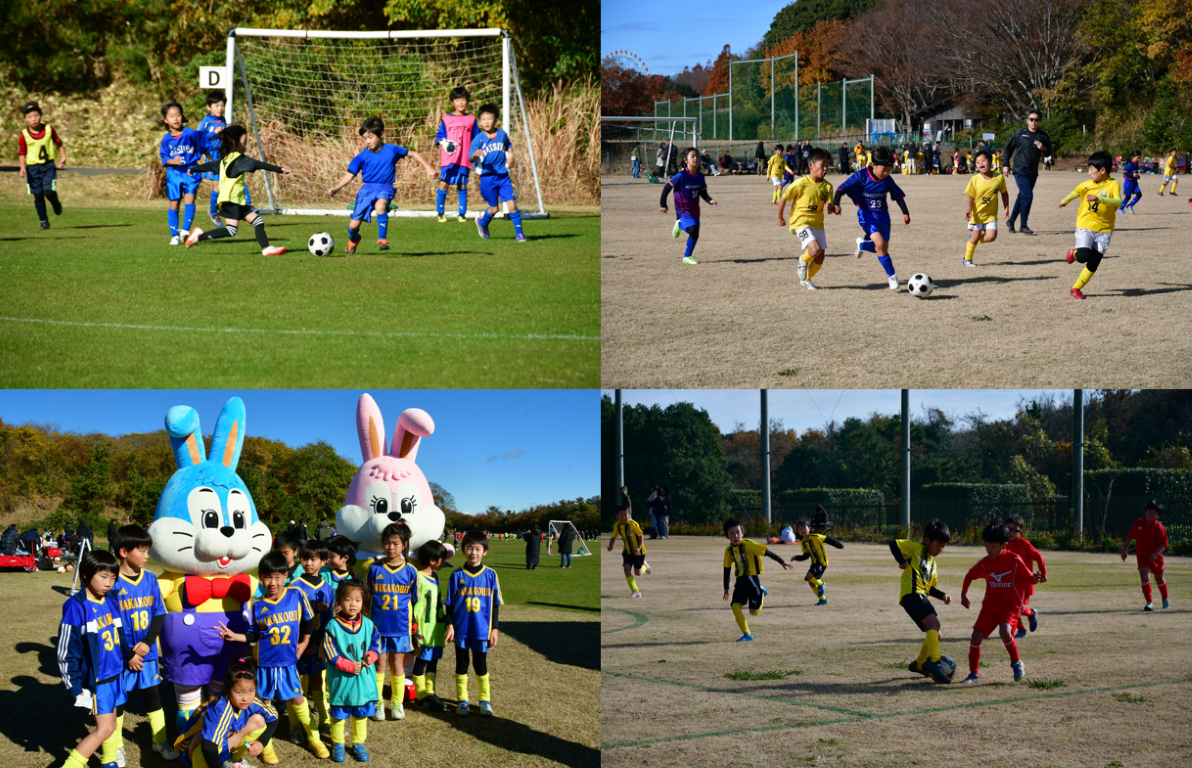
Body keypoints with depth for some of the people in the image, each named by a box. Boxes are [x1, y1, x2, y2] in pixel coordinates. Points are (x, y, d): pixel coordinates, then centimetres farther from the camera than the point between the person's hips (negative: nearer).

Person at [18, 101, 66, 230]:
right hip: (32, 168, 1)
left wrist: (63, 157, 0)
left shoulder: (49, 130, -4)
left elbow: (59, 144, 10)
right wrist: (22, 167, -15)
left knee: (49, 191, -16)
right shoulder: (23, 135, -6)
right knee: (38, 196, 2)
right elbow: (21, 153, -1)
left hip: (49, 166, 0)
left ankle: (56, 204, 19)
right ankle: (44, 221, 16)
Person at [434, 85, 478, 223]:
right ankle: (440, 213, 2)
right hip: (448, 159, -1)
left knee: (462, 186, 3)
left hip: (464, 160, 1)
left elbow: (475, 140, 14)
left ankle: (462, 214, 11)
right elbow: (439, 136, 8)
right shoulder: (446, 119, 8)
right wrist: (442, 142, -13)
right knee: (443, 184, -8)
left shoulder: (471, 119, 11)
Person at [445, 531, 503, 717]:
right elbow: (450, 604, 3)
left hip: (482, 630, 0)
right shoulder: (456, 575, -2)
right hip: (461, 630, 0)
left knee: (481, 665, 8)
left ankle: (485, 701, 20)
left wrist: (494, 629, 2)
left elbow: (495, 604, 3)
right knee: (461, 665, 9)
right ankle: (462, 701, 19)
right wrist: (450, 626, -4)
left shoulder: (490, 575, -1)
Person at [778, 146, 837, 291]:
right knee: (815, 248, -25)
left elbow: (829, 206, 0)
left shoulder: (827, 187, 0)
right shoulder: (800, 184, -15)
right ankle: (803, 261, 8)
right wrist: (780, 218, 6)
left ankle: (806, 279, 31)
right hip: (801, 222, -6)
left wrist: (834, 208, -25)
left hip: (817, 224, 6)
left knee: (820, 257, 6)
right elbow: (784, 199, -4)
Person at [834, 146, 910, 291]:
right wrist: (836, 204, -31)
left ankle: (862, 245, 40)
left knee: (883, 248, 7)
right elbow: (842, 188, -16)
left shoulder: (888, 181, -2)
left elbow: (898, 196, 10)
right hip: (866, 214, -5)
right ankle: (891, 276, -10)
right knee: (880, 243, -24)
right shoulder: (861, 176, -14)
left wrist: (905, 213, 0)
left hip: (882, 215, 5)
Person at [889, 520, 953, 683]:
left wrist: (942, 595, 15)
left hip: (921, 596, 10)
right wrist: (902, 561, -16)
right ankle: (934, 661, -40)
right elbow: (894, 544, -5)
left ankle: (919, 664, 33)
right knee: (934, 622, -28)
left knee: (935, 635, 14)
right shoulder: (917, 548, 3)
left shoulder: (932, 562, 27)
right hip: (911, 594, -10)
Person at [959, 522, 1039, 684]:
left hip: (1011, 606, -4)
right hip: (990, 605, 4)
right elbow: (969, 575, 17)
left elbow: (1029, 578, -6)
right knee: (976, 636, -8)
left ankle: (1016, 663, -3)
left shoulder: (1015, 561, -12)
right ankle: (973, 673, 8)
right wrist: (964, 594, 8)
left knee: (1004, 631, -30)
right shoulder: (984, 563, 0)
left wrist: (1035, 578, -28)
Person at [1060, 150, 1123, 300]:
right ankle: (1074, 252, 15)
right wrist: (1064, 201, 39)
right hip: (1085, 226, 1)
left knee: (1093, 264, -1)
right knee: (1083, 256, -19)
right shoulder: (1087, 185, 1)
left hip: (1103, 230, -1)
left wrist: (1099, 199, -40)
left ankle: (1076, 288, 14)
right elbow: (1075, 192, 23)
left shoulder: (1113, 185, -9)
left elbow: (1118, 202, -27)